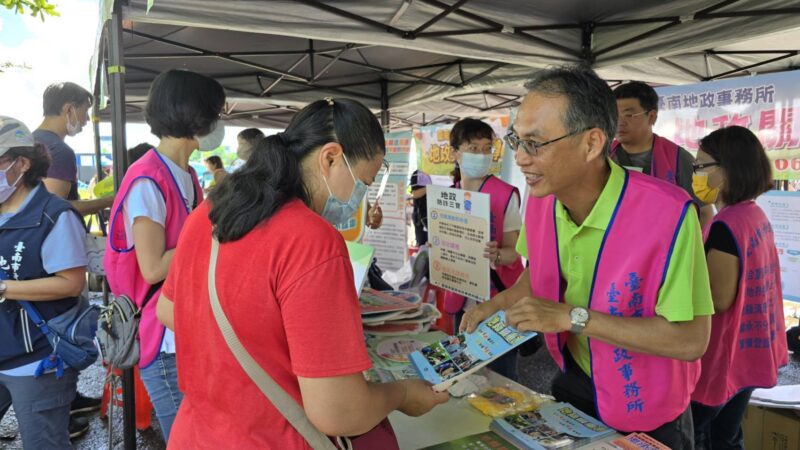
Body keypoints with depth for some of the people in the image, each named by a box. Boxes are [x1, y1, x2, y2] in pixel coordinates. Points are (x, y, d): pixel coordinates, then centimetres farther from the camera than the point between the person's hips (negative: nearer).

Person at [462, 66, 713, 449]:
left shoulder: (667, 214, -30)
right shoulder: (541, 201, -11)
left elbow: (692, 339, -28)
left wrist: (572, 317, -32)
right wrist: (499, 304, -8)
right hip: (574, 381, 5)